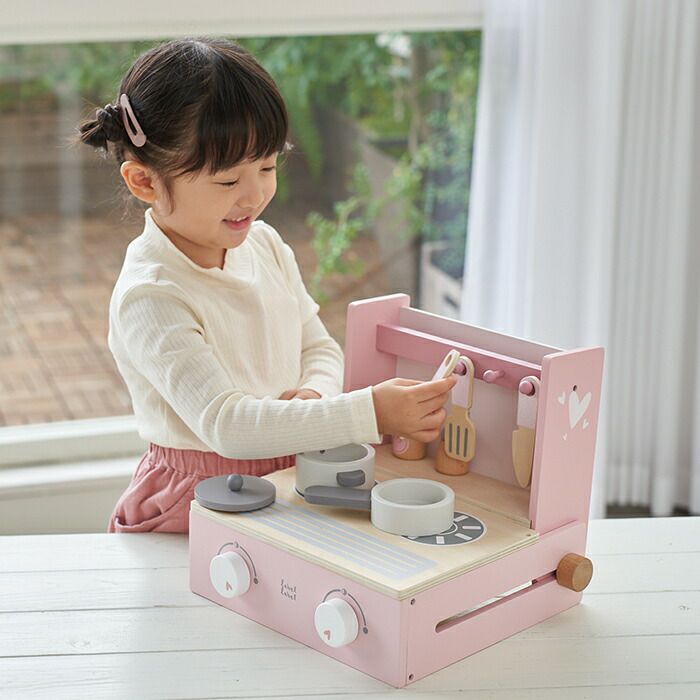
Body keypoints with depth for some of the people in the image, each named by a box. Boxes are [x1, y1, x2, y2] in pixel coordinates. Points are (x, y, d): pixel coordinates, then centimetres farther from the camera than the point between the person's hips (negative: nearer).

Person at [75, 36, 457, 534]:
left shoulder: (266, 245, 4)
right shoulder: (150, 299, -21)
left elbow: (320, 347, 14)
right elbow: (226, 424, -29)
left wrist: (314, 392, -12)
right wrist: (368, 413, -36)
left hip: (289, 479, 6)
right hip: (193, 509, -5)